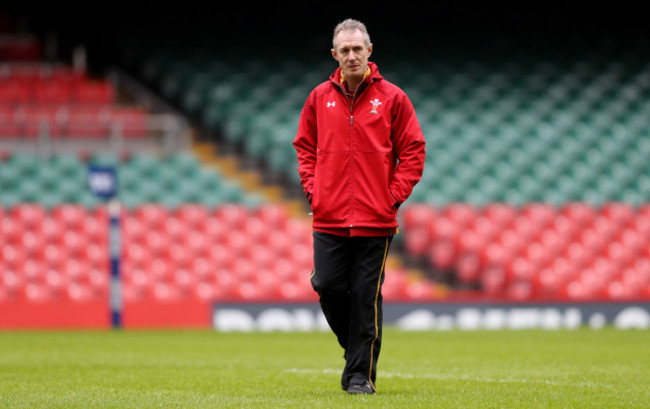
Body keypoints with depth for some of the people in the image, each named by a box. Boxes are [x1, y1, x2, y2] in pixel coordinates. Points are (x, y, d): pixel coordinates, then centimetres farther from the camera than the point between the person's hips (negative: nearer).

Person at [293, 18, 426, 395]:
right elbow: (305, 147, 16)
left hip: (376, 220, -2)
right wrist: (313, 190, 4)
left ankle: (361, 373, 3)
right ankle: (354, 348, 22)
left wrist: (394, 195, -6)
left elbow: (413, 151, 3)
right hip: (328, 218, 2)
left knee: (366, 296, -3)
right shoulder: (319, 98, 8)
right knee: (327, 286, -2)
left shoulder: (392, 98, 1)